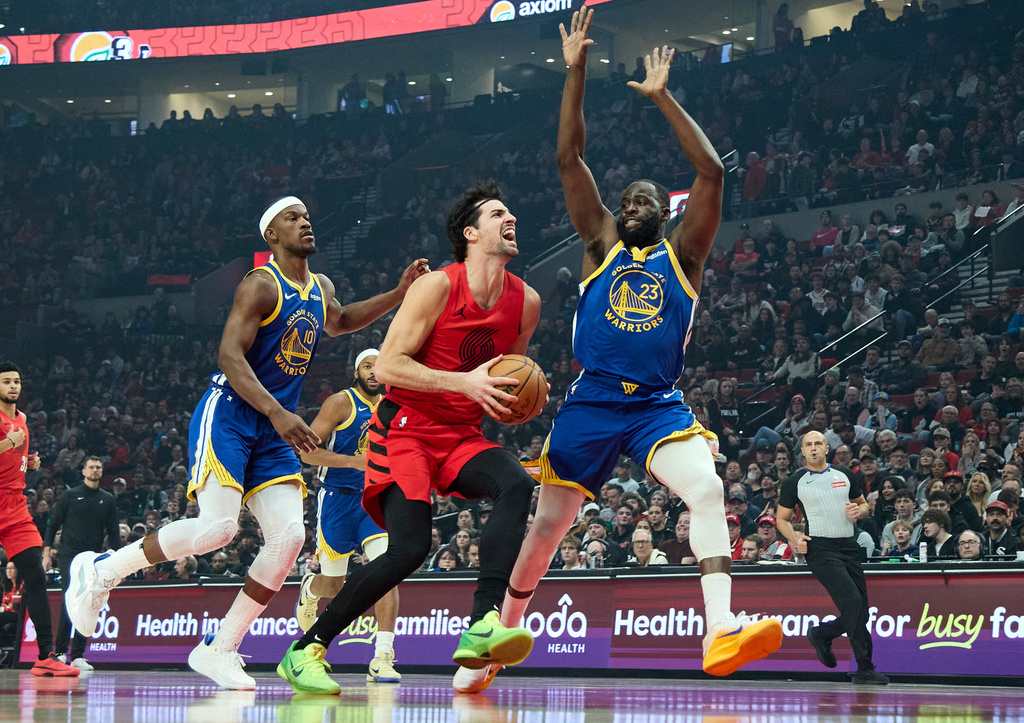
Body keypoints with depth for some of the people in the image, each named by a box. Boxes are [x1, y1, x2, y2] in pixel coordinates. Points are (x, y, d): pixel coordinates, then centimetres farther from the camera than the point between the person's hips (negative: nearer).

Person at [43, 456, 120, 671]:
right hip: (70, 556, -3)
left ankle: (78, 655, 1)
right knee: (69, 603, -11)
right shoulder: (70, 496, 4)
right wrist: (46, 552, -3)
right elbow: (53, 524, 5)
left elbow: (113, 533, 14)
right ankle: (60, 651, -5)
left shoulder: (107, 500, 12)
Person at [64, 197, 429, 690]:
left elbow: (338, 322, 39)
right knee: (217, 527, -22)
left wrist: (399, 295, 26)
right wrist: (278, 414, -30)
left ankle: (218, 648, 1)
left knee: (289, 536, -8)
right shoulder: (261, 285, -11)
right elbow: (230, 356, -20)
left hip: (273, 432, 8)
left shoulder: (321, 290, 15)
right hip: (227, 416, -8)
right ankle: (100, 570, -2)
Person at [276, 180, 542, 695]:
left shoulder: (525, 302, 6)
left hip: (463, 435, 6)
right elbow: (386, 366, -17)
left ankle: (483, 626, -37)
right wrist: (464, 382, -25)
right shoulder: (437, 287, -13)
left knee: (517, 485, -26)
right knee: (410, 547, -21)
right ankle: (306, 650, -6)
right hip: (405, 429, -6)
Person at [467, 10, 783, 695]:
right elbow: (569, 159, 4)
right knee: (546, 526, 3)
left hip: (659, 405, -1)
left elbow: (711, 173, -2)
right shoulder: (602, 245, 13)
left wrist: (663, 97, -2)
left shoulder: (683, 254, 11)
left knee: (708, 491, -26)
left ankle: (723, 629, -38)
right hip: (592, 403, 1)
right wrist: (577, 71, -3)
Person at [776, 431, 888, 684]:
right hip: (821, 550, -5)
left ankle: (821, 635, 32)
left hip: (850, 548, 5)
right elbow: (782, 519, 9)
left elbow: (863, 505, 22)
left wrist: (858, 511, -2)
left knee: (860, 613, 4)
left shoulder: (845, 475, 13)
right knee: (853, 601, -20)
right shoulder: (794, 482, 4)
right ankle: (865, 668, -16)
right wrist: (795, 538, -10)